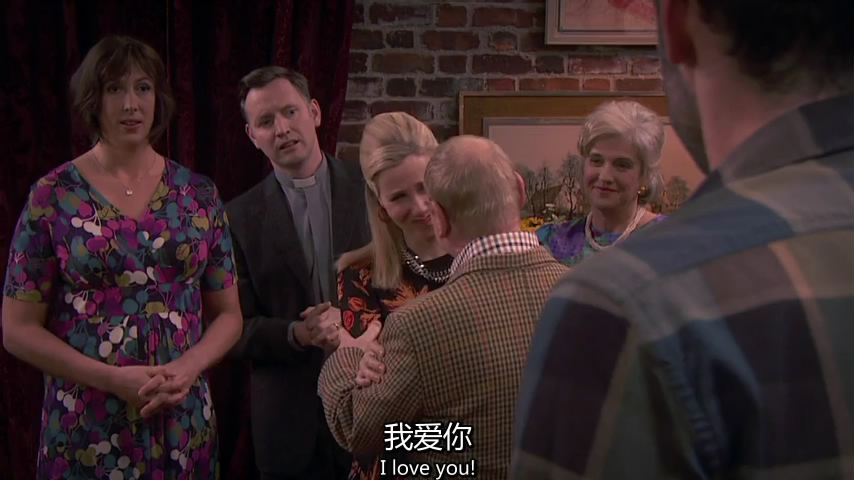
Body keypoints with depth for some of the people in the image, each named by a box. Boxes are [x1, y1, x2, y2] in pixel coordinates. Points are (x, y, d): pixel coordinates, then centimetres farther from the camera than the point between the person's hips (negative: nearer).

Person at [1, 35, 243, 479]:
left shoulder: (198, 195, 3)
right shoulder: (53, 196, -4)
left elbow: (228, 314, 8)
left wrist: (187, 368, -11)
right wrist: (114, 380, -14)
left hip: (184, 423, 2)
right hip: (85, 429, -2)